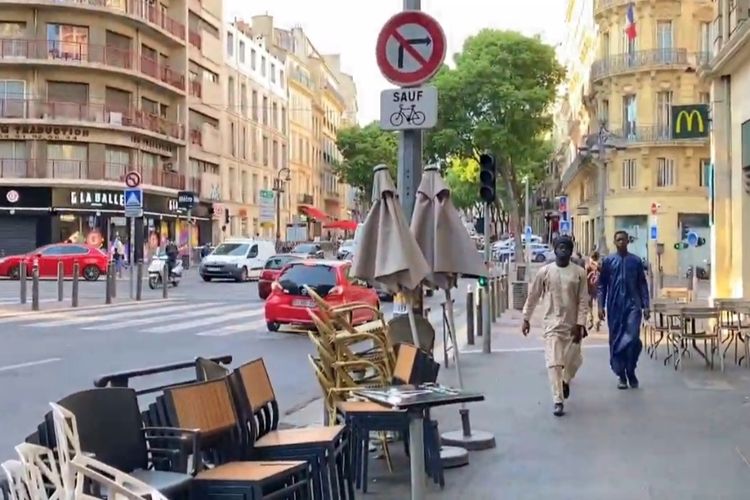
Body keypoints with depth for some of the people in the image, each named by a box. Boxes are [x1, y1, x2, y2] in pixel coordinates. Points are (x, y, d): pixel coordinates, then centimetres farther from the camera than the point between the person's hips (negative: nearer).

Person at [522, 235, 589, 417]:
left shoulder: (579, 272, -2)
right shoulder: (545, 271, -3)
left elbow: (583, 301, -2)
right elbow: (533, 297, 5)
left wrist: (580, 324, -10)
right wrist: (526, 319, 6)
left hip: (572, 324, 1)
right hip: (552, 323, -1)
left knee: (574, 360, 8)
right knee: (554, 363, -9)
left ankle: (565, 381, 42)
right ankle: (558, 402, -6)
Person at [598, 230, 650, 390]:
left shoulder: (636, 261, 7)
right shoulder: (608, 261, 5)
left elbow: (643, 285, 8)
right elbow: (602, 286, 6)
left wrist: (645, 306, 2)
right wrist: (601, 306, -2)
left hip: (632, 305, 0)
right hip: (614, 307, 1)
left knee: (632, 338, -12)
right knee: (616, 341, 4)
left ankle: (631, 373, 5)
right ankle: (621, 375, 15)